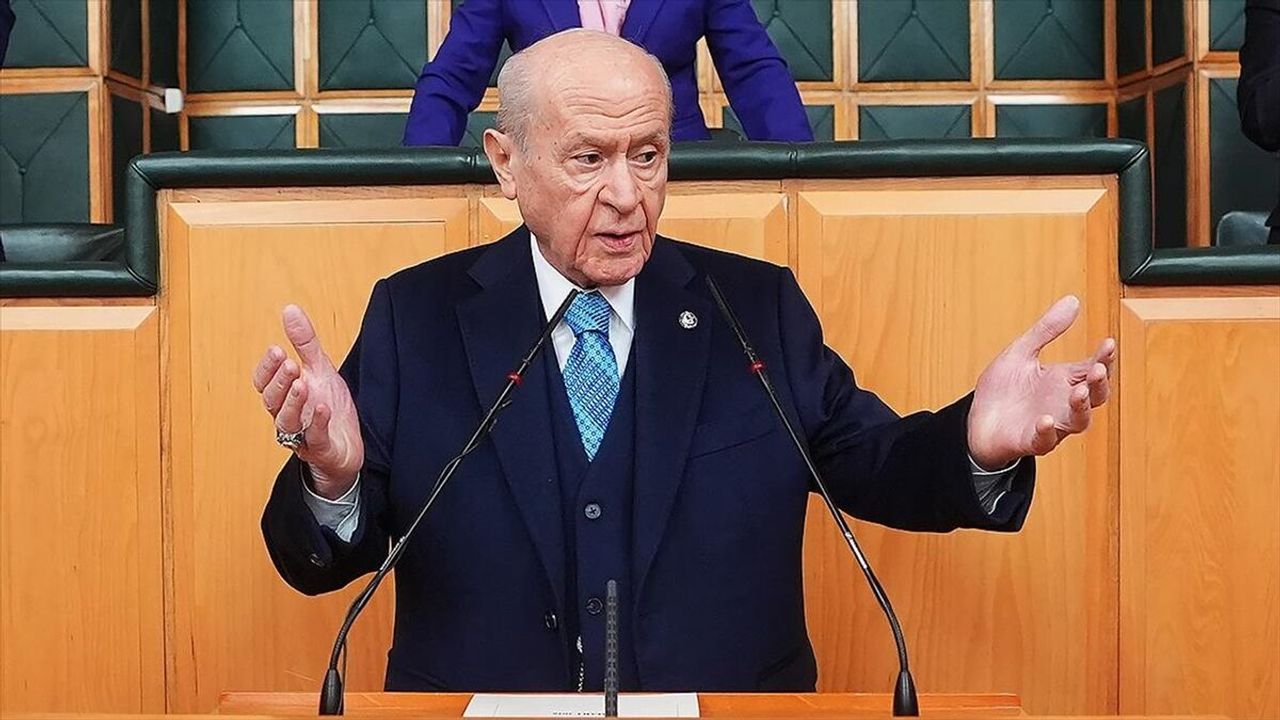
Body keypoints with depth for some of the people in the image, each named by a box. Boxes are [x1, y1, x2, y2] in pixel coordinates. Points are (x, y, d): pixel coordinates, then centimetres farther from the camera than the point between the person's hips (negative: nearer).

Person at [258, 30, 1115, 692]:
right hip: (482, 703, -1)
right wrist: (333, 473, -24)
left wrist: (976, 442, -13)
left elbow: (871, 467, 7)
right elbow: (320, 561, -2)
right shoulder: (415, 317, -1)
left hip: (728, 706, 2)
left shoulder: (759, 307, 2)